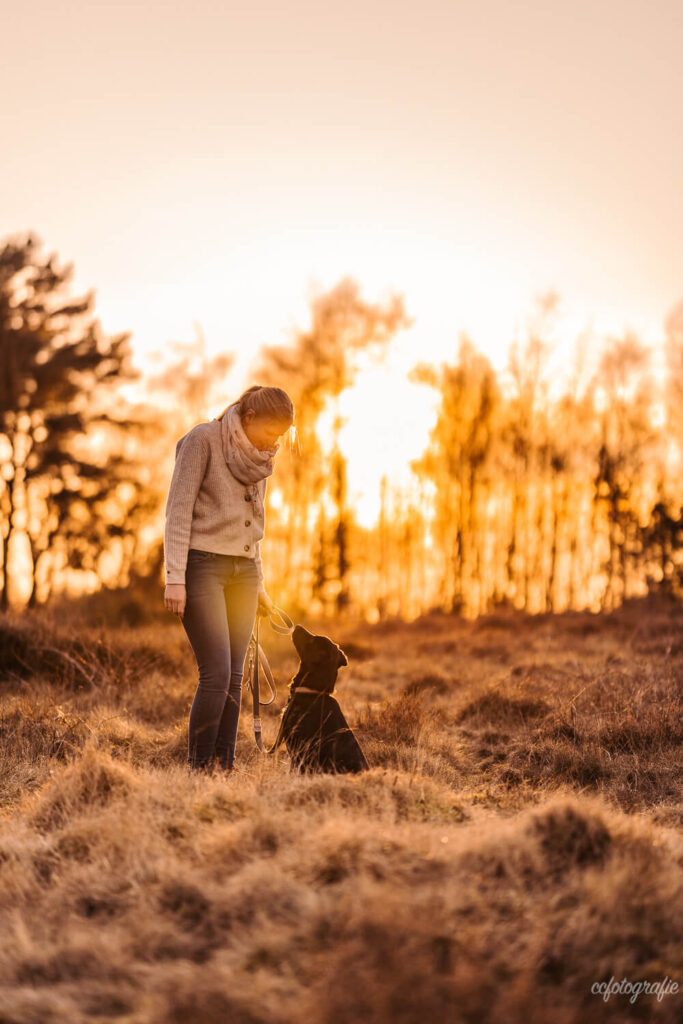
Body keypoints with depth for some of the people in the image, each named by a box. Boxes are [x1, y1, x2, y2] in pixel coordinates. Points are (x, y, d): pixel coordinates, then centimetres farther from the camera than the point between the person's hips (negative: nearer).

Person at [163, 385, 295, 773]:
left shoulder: (261, 458, 15)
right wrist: (175, 577, -16)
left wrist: (259, 583, 20)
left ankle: (225, 766, 7)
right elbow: (179, 509, -10)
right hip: (203, 565, -6)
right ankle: (199, 767, -4)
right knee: (216, 674, -13)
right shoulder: (203, 440, -5)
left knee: (234, 678, 2)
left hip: (243, 570, 6)